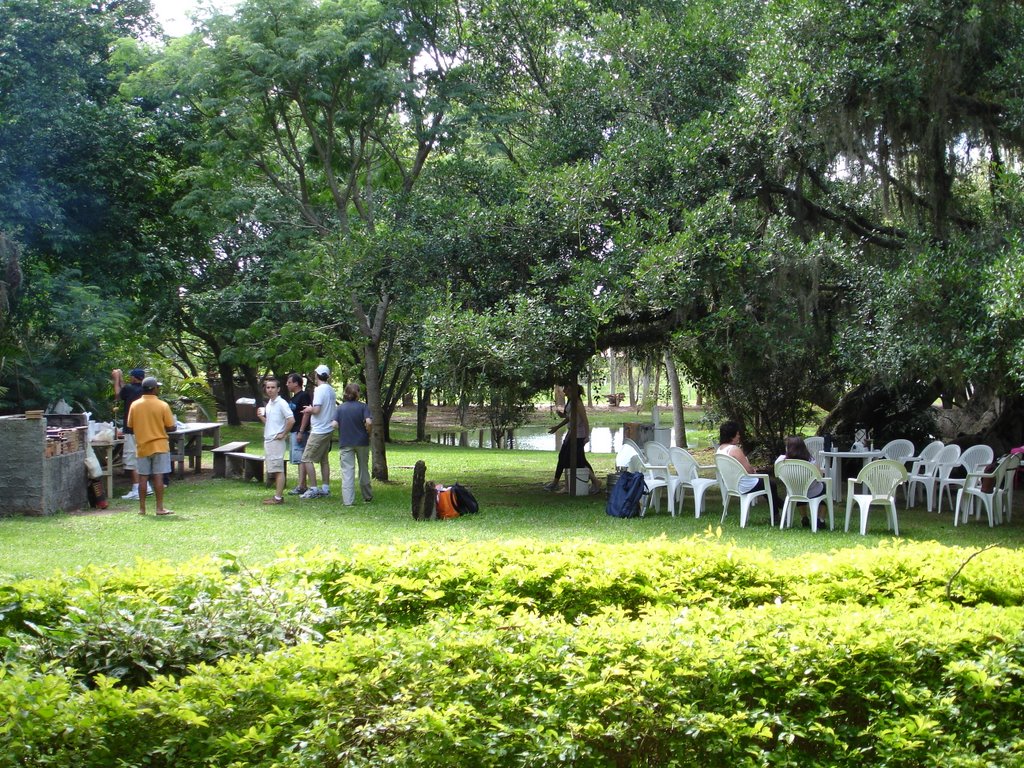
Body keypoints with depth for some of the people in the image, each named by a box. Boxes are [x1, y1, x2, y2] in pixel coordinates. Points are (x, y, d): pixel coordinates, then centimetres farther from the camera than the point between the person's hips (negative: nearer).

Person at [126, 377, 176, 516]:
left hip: (142, 446, 3)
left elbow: (130, 425, 5)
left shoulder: (135, 405, -2)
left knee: (143, 477, 8)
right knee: (158, 477, -1)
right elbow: (170, 427, -9)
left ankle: (142, 508, 10)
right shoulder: (162, 405, -10)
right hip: (159, 445, -3)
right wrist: (175, 426, 13)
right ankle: (160, 507, -1)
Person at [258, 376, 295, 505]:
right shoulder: (269, 404, 15)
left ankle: (279, 498, -4)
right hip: (268, 440, 9)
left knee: (278, 470, -6)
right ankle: (278, 496, 17)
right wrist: (261, 416, 4)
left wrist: (283, 434, -15)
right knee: (274, 470, 12)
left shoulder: (281, 403, -12)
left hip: (277, 440, -9)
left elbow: (291, 420, -21)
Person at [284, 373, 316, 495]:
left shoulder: (304, 396, -13)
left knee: (304, 459, -11)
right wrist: (289, 433, 21)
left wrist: (301, 432, -23)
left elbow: (306, 414, -19)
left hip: (300, 432, -10)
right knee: (300, 460, 11)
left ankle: (313, 487, -11)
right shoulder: (294, 397, 17)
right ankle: (301, 486, 15)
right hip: (294, 432, 10)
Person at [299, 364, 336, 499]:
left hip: (319, 431, -9)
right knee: (324, 460, 14)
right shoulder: (331, 390, 10)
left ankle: (313, 489, -6)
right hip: (328, 430, 9)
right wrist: (312, 409, 17)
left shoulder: (320, 390, -17)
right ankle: (325, 488, 16)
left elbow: (317, 410, -23)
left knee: (307, 458, -3)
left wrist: (310, 409, -3)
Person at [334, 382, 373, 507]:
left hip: (345, 443, 0)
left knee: (347, 471, -1)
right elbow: (369, 422, -18)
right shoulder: (363, 406, -5)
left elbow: (334, 424, -9)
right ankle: (367, 496, 28)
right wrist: (368, 432, 0)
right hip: (362, 442, 0)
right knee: (363, 469, 16)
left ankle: (348, 500, -9)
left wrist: (343, 429, 9)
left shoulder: (340, 408, 1)